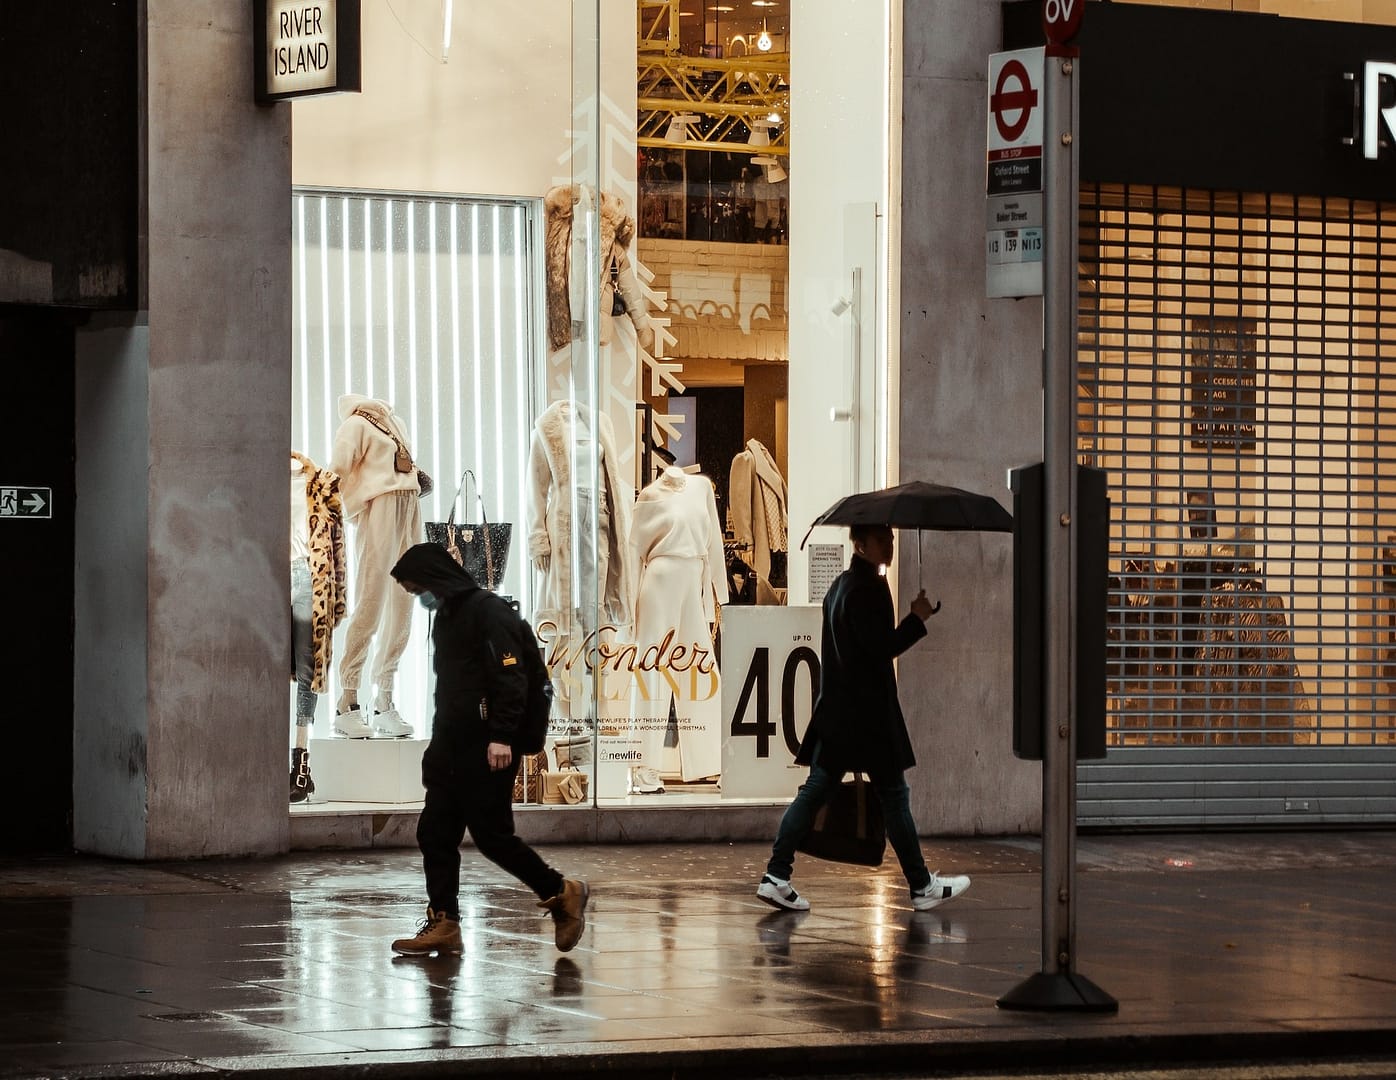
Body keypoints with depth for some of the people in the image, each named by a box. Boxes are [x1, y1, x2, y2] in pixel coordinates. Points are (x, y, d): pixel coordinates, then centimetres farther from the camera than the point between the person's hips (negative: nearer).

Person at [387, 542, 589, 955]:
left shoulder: (488, 611, -12)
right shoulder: (445, 618, 19)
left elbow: (510, 679, -19)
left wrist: (501, 737, -25)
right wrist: (438, 743, 22)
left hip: (489, 750, -9)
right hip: (453, 747, 9)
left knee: (491, 835, -8)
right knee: (434, 834, 4)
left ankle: (561, 892, 8)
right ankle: (442, 923, 7)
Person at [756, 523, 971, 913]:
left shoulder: (840, 585, 15)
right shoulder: (868, 589, -16)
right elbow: (881, 648, -21)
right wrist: (917, 619, -12)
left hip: (837, 712, 9)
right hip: (868, 713, -9)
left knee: (816, 791, 6)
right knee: (893, 795, 0)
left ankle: (776, 877, -1)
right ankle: (922, 887, 8)